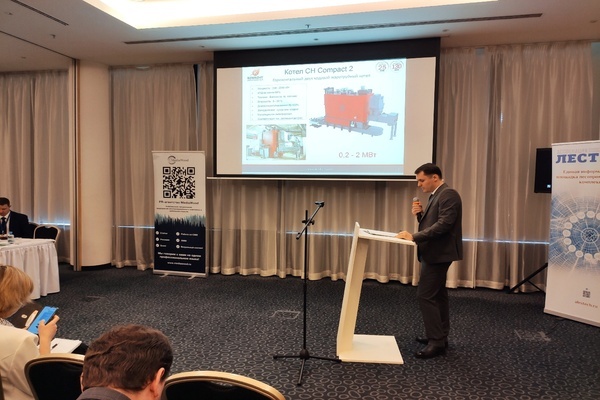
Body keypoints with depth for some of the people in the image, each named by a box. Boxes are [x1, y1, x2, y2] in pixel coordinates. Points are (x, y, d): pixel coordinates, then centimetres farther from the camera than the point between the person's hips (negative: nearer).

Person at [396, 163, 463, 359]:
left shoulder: (448, 194, -16)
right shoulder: (436, 196, 15)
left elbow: (443, 225, -26)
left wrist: (414, 237, -27)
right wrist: (420, 214, 0)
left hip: (439, 253, -11)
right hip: (434, 253, 11)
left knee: (425, 296, -11)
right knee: (437, 295, 15)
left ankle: (437, 342, -3)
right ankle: (440, 336, 24)